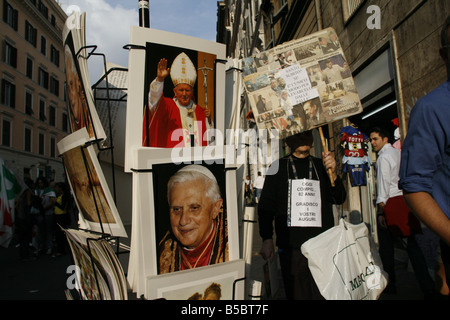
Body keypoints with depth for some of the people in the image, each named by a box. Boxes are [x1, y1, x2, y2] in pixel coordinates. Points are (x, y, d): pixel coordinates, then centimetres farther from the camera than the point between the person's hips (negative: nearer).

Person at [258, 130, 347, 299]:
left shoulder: (322, 165, 12)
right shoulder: (278, 167, 7)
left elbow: (339, 199, 5)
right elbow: (266, 206, 6)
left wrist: (333, 173, -12)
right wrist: (267, 239, -2)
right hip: (291, 246, -1)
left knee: (324, 294, 5)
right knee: (297, 293, 3)